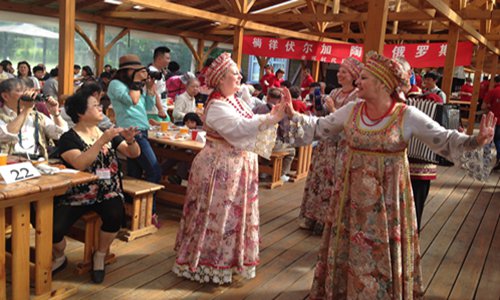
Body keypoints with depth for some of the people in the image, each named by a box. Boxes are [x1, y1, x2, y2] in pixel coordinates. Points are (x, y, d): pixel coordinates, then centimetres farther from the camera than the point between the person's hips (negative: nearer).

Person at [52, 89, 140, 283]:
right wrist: (102, 141, -28)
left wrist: (130, 141, -18)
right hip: (76, 195, -2)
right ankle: (59, 258, 17)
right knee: (54, 230, -22)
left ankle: (100, 256, 2)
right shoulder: (69, 139, -5)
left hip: (108, 192, 2)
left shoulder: (108, 132, 9)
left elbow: (134, 154, 4)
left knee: (115, 216, -29)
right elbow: (79, 164, -24)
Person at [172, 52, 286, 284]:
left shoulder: (236, 101, 12)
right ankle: (207, 263, 15)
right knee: (218, 216, 0)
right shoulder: (216, 106, -18)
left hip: (238, 167, 9)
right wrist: (271, 119, -33)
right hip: (220, 168, -9)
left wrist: (272, 115, -8)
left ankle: (228, 259, 30)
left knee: (235, 214, 16)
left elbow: (250, 124, 7)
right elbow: (239, 128, -30)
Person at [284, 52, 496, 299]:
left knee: (383, 256, 11)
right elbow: (320, 127, 11)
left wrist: (476, 140, -25)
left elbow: (446, 140, -10)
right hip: (353, 197, 3)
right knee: (348, 252, 15)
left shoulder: (408, 116, -12)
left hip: (387, 200, -3)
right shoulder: (351, 110, -1)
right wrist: (293, 114, 5)